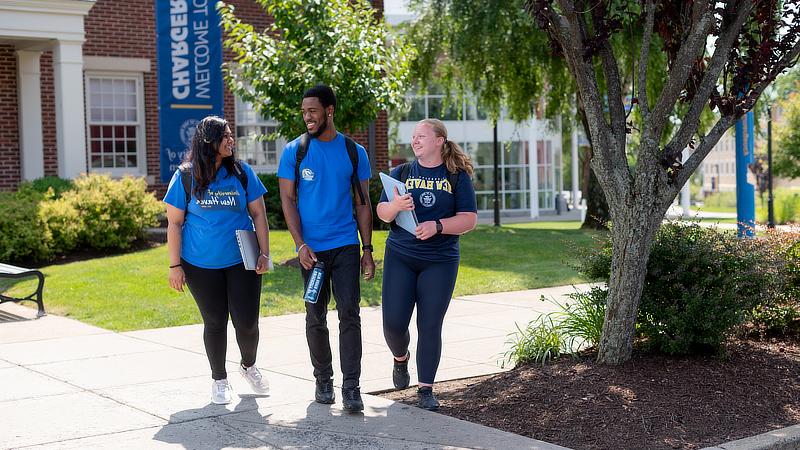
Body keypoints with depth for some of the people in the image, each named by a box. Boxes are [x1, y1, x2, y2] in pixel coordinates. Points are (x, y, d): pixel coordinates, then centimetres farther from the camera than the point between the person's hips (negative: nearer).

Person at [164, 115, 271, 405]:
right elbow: (174, 223, -2)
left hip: (242, 262, 1)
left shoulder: (242, 173, 1)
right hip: (201, 265, -1)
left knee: (247, 322, 0)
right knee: (215, 322, 8)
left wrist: (264, 253, -3)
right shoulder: (186, 177, -4)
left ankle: (249, 366, 30)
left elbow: (258, 215, 4)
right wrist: (175, 266, -5)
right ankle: (219, 379, 26)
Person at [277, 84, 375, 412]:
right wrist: (301, 244, -11)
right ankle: (323, 380, 22)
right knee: (315, 317, 8)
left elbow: (363, 203, 7)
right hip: (311, 249, 0)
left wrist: (367, 249, 3)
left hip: (346, 245, 0)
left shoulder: (354, 152, 4)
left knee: (349, 313, -8)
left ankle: (351, 386, -7)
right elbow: (288, 200, -1)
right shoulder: (294, 151, 1)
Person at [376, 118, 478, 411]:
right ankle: (401, 358, 30)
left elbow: (469, 219, -4)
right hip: (400, 257, 2)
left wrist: (437, 226, -20)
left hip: (439, 261, -1)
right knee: (393, 323, -3)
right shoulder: (401, 173, 7)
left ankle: (426, 390, 9)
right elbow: (381, 213, 4)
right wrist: (396, 206, -19)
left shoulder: (457, 176, 2)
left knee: (430, 326, -1)